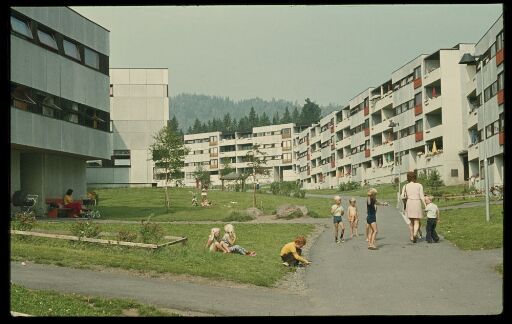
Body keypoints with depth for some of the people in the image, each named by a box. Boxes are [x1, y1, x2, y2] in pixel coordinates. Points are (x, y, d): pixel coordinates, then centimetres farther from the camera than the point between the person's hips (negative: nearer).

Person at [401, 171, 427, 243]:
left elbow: (402, 197, -1)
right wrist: (425, 206, -1)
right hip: (417, 203, -2)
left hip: (409, 203, 2)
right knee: (416, 222, -1)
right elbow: (422, 197, -5)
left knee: (411, 222, 15)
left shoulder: (405, 186, 4)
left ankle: (411, 237, 21)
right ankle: (415, 234, -28)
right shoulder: (419, 185, 1)